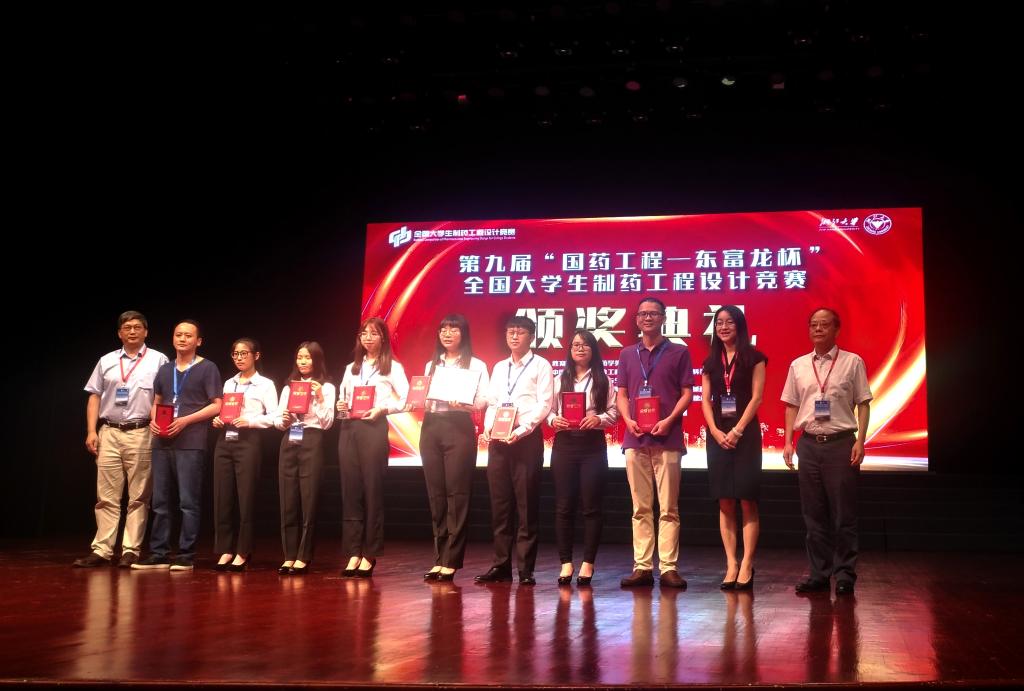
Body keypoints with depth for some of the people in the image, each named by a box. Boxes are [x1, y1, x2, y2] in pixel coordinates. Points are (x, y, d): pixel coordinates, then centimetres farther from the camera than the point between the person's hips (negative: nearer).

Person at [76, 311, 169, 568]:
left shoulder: (158, 360, 4)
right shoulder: (107, 361, 14)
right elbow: (95, 396, 13)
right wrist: (91, 431, 3)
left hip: (141, 434, -3)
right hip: (109, 433, 3)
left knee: (138, 497, -1)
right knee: (106, 496, 3)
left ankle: (131, 551, 3)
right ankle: (101, 550, 5)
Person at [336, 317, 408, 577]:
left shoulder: (392, 367, 4)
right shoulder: (351, 368, 20)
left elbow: (406, 399, -6)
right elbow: (343, 399, 20)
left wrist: (383, 409, -19)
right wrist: (341, 407, -1)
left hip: (374, 428, -5)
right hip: (348, 429, 5)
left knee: (372, 489, -3)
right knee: (350, 490, 2)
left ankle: (369, 554, 3)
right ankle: (353, 553, 6)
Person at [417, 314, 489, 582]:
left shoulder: (475, 365, 4)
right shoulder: (431, 365, 19)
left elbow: (482, 401, -3)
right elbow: (423, 397, 17)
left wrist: (462, 401, -21)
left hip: (459, 428, -5)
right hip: (431, 427, 5)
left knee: (456, 493, -6)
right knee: (435, 493, 5)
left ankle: (451, 560, -3)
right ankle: (440, 557, 11)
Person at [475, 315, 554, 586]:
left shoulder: (540, 365, 1)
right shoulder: (499, 368, 18)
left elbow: (544, 404, -7)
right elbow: (491, 404, 17)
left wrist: (521, 431, -16)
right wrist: (488, 429, -1)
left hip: (526, 439, -5)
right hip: (498, 440, 5)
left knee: (526, 504, -3)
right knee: (499, 503, 6)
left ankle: (525, 568, 1)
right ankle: (501, 565, 12)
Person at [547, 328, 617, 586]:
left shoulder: (603, 380, 6)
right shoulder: (560, 379, 11)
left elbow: (614, 413, 2)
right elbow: (548, 410, 8)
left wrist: (598, 419, -16)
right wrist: (554, 420, -13)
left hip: (593, 445, -1)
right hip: (564, 444, 1)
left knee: (592, 505, -1)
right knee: (564, 505, 1)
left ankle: (588, 563, 6)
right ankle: (566, 562, 8)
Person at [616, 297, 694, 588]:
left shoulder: (678, 352, 6)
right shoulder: (627, 354, 14)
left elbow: (687, 393, 2)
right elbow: (621, 394, 14)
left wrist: (669, 420, -12)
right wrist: (628, 420, -5)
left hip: (667, 439, -3)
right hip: (635, 439, 3)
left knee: (668, 508, -1)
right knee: (640, 508, 5)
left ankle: (668, 568, 1)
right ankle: (642, 567, 8)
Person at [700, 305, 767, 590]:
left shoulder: (754, 358, 2)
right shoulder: (711, 362, 13)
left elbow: (756, 397, -5)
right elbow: (705, 400, 7)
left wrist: (737, 431, -13)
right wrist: (716, 432, -8)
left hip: (745, 433, -4)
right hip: (718, 435, 4)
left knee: (747, 501, -5)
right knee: (724, 503, 2)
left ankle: (747, 566, -2)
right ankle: (731, 564, 4)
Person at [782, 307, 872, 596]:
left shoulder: (852, 362, 2)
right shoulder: (798, 365, 11)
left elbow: (863, 404, 0)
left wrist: (860, 442, -9)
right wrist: (788, 442, 6)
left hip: (841, 442, -3)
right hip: (809, 443, 3)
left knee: (843, 512, -1)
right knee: (813, 512, 7)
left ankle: (845, 573, 8)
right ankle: (819, 573, 14)